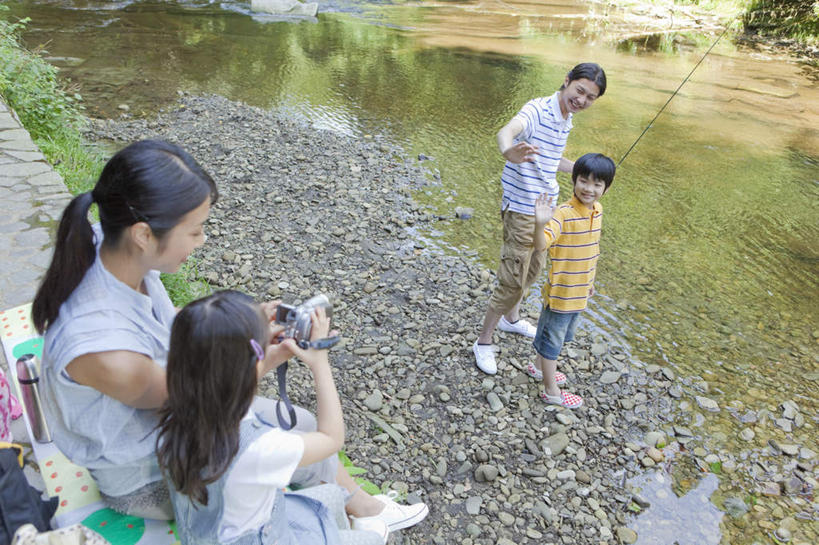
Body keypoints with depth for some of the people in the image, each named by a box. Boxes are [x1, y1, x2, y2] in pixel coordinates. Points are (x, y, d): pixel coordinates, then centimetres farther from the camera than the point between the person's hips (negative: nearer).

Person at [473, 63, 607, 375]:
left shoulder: (566, 121, 8)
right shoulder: (537, 110, -20)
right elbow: (507, 131, -44)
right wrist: (510, 151, -67)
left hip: (546, 208, 9)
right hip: (522, 210, -9)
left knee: (534, 268, 23)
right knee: (512, 282, -5)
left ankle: (511, 318, 47)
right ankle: (483, 342, 13)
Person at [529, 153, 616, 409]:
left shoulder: (597, 210, 1)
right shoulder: (563, 214, -25)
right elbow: (541, 245, -37)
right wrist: (540, 224, -57)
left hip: (579, 291, 8)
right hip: (561, 291, -8)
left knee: (562, 333, 25)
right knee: (552, 339, 9)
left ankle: (539, 367, 48)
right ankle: (551, 391, 25)